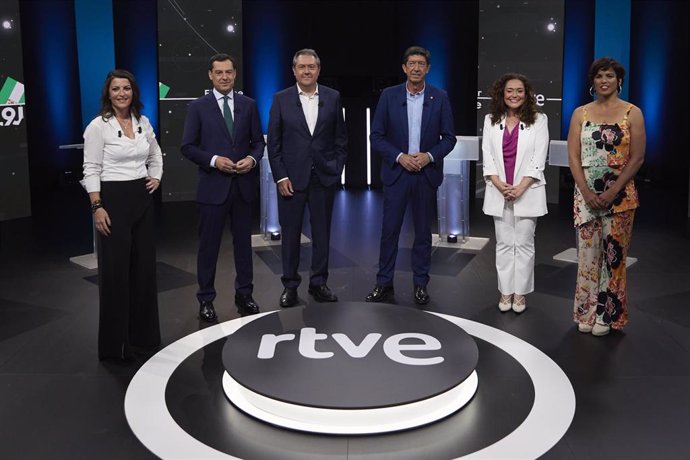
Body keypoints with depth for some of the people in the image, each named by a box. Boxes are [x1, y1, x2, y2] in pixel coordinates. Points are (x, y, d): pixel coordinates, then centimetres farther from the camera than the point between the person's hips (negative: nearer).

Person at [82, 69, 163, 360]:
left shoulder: (143, 122, 8)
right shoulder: (98, 126, -9)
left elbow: (155, 155, 25)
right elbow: (91, 170, -11)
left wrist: (156, 177, 10)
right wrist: (97, 207, -18)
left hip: (143, 199, 6)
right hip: (113, 199, -6)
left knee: (144, 267, 11)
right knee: (115, 270, -1)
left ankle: (144, 333, 25)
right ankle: (114, 342, 10)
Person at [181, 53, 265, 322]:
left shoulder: (248, 105, 7)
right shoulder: (198, 107, 0)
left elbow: (258, 141, 10)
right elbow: (188, 147, -2)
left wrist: (252, 158, -11)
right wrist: (214, 160, -16)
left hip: (244, 185, 2)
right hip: (213, 185, -2)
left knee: (243, 241, 11)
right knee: (209, 245, 4)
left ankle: (244, 294, 24)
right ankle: (206, 300, 16)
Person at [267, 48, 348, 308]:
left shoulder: (333, 98, 4)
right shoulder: (281, 99, 0)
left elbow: (340, 138, 7)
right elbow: (274, 142, -1)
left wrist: (337, 169, -1)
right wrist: (280, 177, -7)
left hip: (324, 177, 1)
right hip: (291, 178, -1)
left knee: (321, 233, 8)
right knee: (290, 233, 6)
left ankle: (318, 283, 20)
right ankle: (290, 285, 18)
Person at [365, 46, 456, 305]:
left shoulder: (440, 98, 1)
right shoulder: (389, 96, 0)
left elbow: (449, 137, 3)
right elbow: (376, 137, -2)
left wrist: (429, 156, -14)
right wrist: (400, 157, -14)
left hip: (427, 174, 1)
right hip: (396, 172, 0)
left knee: (423, 231, 7)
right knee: (390, 230, 2)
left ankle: (420, 284, 19)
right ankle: (384, 284, 12)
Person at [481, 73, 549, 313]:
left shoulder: (538, 120, -1)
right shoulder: (491, 120, 7)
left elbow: (539, 159, -6)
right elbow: (487, 156, 2)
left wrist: (520, 187, -15)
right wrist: (500, 185, -12)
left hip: (528, 192, -2)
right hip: (499, 192, 2)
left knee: (524, 244, 4)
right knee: (504, 244, 8)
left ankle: (520, 293, 14)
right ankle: (505, 292, 16)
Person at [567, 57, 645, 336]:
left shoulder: (632, 113, -1)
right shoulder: (580, 113, 6)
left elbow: (637, 158, -5)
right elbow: (573, 157, 1)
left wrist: (611, 193, -13)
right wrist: (587, 193, -11)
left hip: (620, 195, -2)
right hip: (586, 194, 2)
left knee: (613, 253, 3)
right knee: (587, 252, 4)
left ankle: (606, 314, 15)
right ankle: (586, 313, 15)